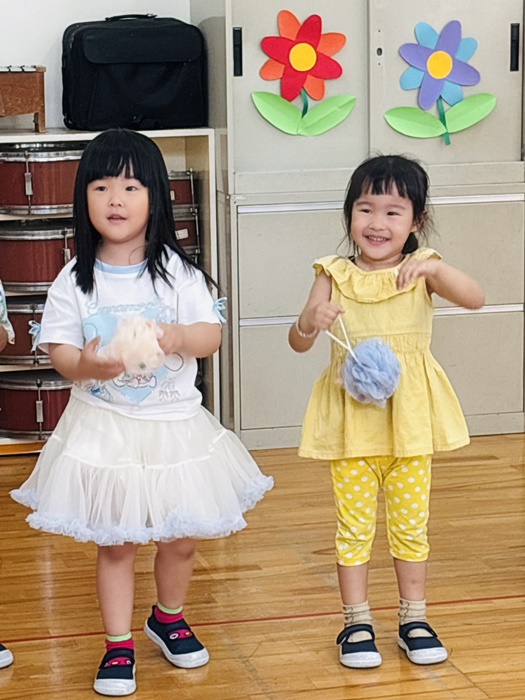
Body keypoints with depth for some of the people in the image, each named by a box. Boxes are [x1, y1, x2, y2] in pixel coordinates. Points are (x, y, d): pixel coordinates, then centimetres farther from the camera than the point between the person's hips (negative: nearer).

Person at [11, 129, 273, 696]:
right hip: (103, 429, -1)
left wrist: (178, 337, -27)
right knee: (115, 544, 5)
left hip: (173, 424, 1)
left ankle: (169, 617, 40)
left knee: (180, 539, 14)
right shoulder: (75, 280, -5)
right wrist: (83, 365, -27)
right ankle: (118, 645, 19)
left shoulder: (177, 272, -4)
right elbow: (56, 346, -5)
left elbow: (211, 336, -5)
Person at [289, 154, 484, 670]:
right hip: (351, 420, 0)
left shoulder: (422, 270, -4)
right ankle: (356, 623, 19)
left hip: (409, 419, 0)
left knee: (411, 524, 11)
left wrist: (435, 269, -38)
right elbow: (298, 343, -5)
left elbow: (474, 298, -21)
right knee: (354, 525, 7)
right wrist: (310, 323, -27)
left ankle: (413, 619, 25)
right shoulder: (334, 276, -3)